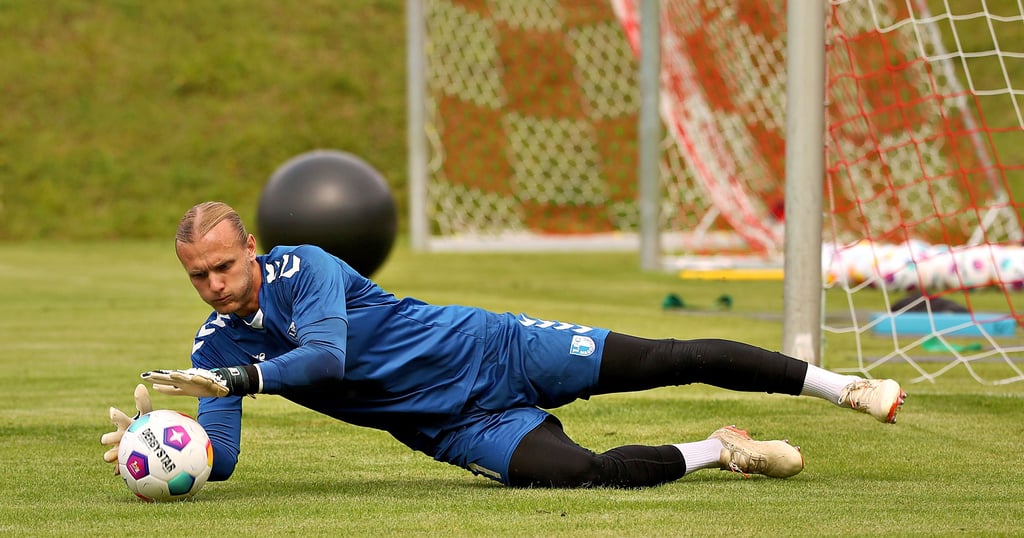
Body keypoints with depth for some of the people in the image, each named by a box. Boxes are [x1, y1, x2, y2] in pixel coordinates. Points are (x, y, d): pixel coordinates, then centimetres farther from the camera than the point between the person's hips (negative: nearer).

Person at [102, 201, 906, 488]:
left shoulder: (303, 268, -17)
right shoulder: (215, 347, -3)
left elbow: (326, 356, -34)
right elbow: (219, 459, -9)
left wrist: (229, 381, -44)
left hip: (489, 353, -3)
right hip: (449, 429, 3)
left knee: (667, 359, -7)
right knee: (578, 473, -24)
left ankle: (840, 384, 8)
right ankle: (716, 451, 2)